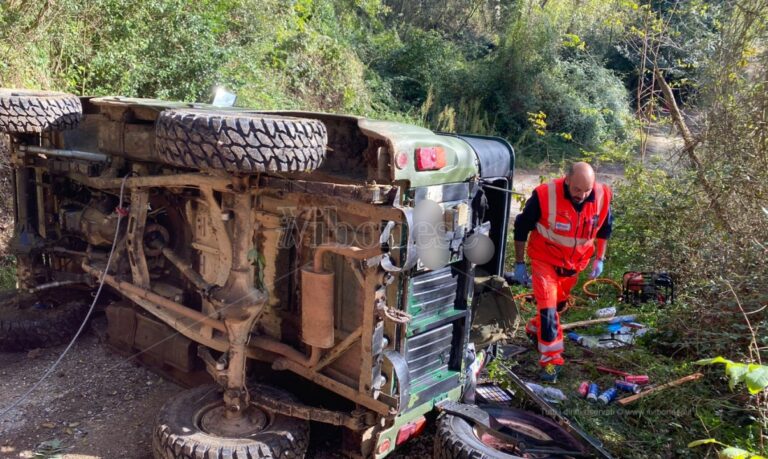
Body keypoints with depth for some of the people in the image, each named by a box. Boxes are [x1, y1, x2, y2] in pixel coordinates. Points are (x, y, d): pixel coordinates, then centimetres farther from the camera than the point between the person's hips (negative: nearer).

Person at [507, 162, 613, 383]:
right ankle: (551, 360, 1)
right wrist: (519, 263, -9)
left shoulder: (602, 197, -17)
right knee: (548, 307, -12)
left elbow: (604, 228, 5)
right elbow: (521, 227, -14)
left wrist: (600, 258, 5)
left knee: (559, 303, 22)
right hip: (545, 259, -4)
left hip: (575, 262, 5)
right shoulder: (545, 195, -28)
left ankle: (535, 330, 49)